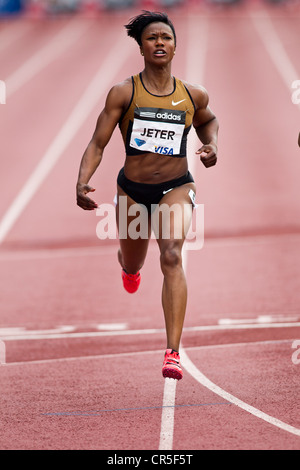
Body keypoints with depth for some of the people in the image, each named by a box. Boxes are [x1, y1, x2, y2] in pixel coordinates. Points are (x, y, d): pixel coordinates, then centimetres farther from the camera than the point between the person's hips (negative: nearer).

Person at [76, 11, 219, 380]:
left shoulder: (193, 96, -3)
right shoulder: (123, 93, -10)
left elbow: (208, 120, 21)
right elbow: (98, 144, -8)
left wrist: (211, 145, 0)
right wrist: (82, 183, -23)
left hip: (176, 187, -1)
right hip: (133, 190, 1)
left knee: (172, 255, -25)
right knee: (132, 267, 21)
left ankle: (173, 353, -30)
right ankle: (127, 262, 66)